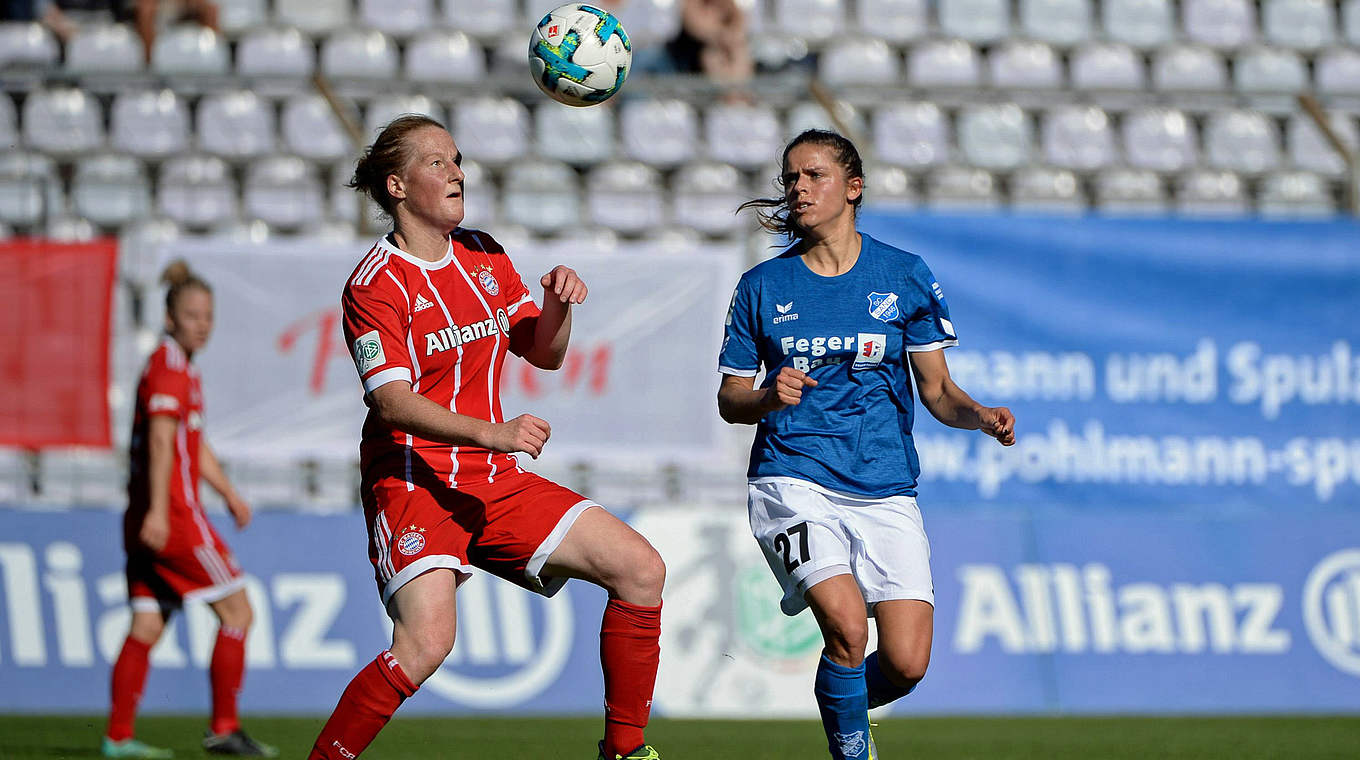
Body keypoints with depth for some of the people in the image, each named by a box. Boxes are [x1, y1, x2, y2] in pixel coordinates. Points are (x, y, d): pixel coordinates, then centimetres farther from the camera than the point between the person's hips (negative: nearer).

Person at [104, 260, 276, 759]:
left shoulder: (182, 367, 21)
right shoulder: (170, 366, -10)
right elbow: (161, 440, -20)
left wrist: (228, 493, 23)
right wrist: (158, 510, -27)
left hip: (147, 522, 9)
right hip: (172, 514, -9)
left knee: (148, 623, 8)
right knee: (237, 610, -4)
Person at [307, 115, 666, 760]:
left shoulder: (483, 255, 13)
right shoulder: (376, 282, -10)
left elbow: (544, 354, 19)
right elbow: (392, 400, -20)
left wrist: (557, 304, -4)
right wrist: (492, 433, -33)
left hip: (493, 482, 7)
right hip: (413, 482, -7)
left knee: (641, 569, -3)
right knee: (425, 643, -28)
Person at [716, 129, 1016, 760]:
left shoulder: (904, 276, 7)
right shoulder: (764, 285, 7)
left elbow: (936, 389, 8)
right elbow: (729, 400, 11)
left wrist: (981, 417, -13)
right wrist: (769, 397, -11)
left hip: (885, 489, 1)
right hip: (795, 480, -1)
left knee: (906, 664, -10)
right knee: (847, 625, -25)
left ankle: (844, 701, 25)